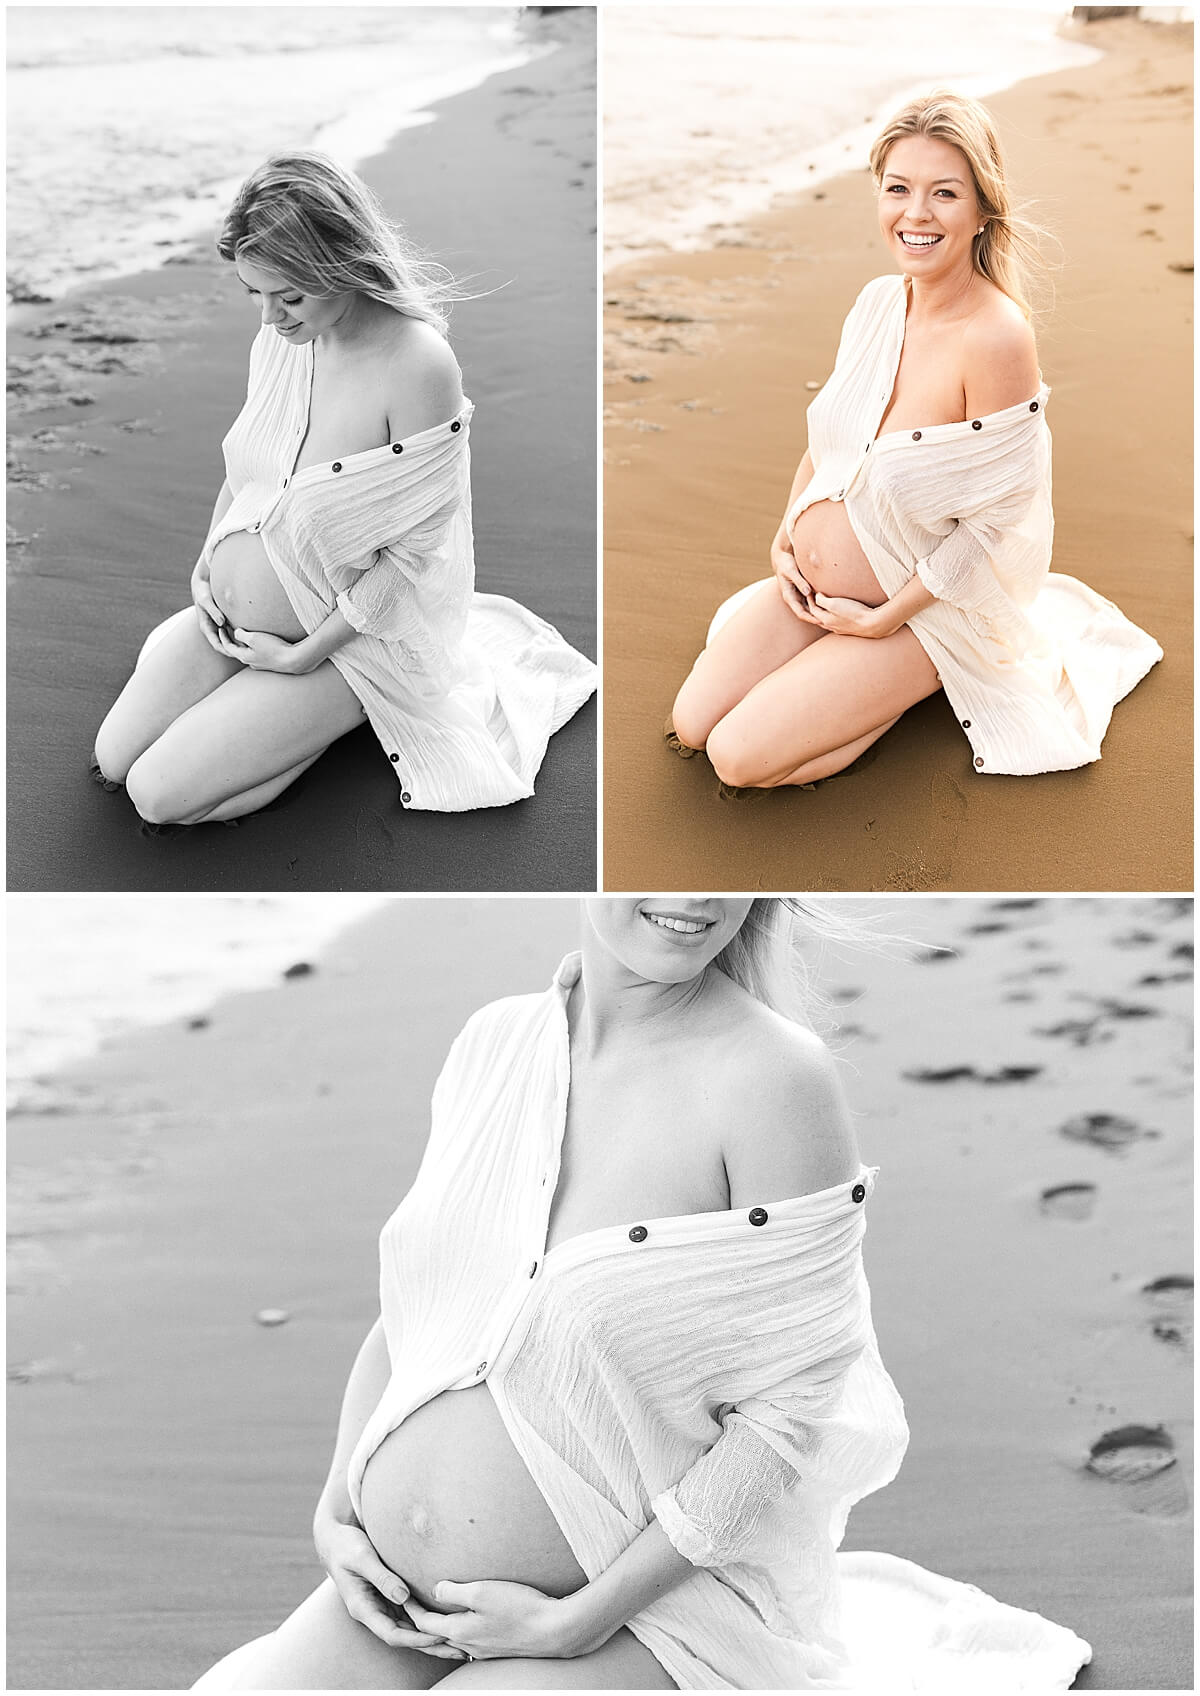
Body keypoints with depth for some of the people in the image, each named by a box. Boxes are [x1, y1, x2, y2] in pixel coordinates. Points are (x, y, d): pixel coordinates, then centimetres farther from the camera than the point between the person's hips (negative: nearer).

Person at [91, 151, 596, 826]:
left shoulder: (420, 366, -27)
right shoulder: (281, 336, -6)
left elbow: (414, 551, -22)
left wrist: (300, 654, -18)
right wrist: (208, 560, 0)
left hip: (347, 634, -7)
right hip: (230, 614, 7)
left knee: (163, 795, -12)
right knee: (112, 762, 4)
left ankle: (337, 715, 6)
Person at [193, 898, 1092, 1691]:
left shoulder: (777, 1077, -17)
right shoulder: (495, 1041, 1)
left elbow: (791, 1413, -17)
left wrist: (577, 1621, -15)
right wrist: (336, 1511, 0)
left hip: (650, 1607, -5)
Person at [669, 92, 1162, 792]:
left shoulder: (998, 339, -25)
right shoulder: (878, 301, -4)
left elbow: (993, 522, -20)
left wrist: (882, 620, -15)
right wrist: (785, 541, 2)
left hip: (924, 603, -6)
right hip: (810, 579, 7)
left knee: (741, 755, -15)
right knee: (691, 724, 0)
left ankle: (914, 684, 6)